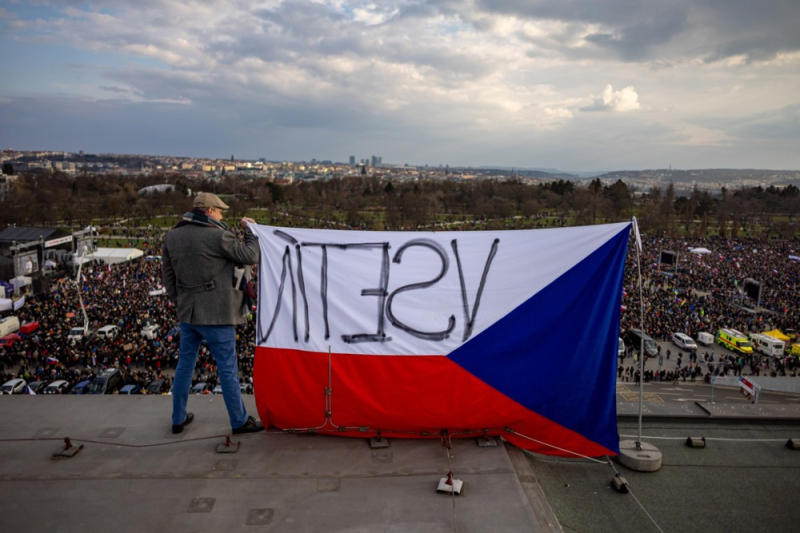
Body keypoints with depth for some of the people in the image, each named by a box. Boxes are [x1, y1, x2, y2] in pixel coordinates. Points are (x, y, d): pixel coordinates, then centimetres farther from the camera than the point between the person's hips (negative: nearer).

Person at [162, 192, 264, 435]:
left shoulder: (171, 236, 5)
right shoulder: (218, 236, -16)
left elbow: (168, 276, 11)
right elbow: (250, 257, -13)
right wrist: (250, 229, 1)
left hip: (187, 313, 6)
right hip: (216, 314, -6)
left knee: (185, 364, 19)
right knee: (228, 368, 5)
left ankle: (178, 419, 31)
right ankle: (239, 421, 17)